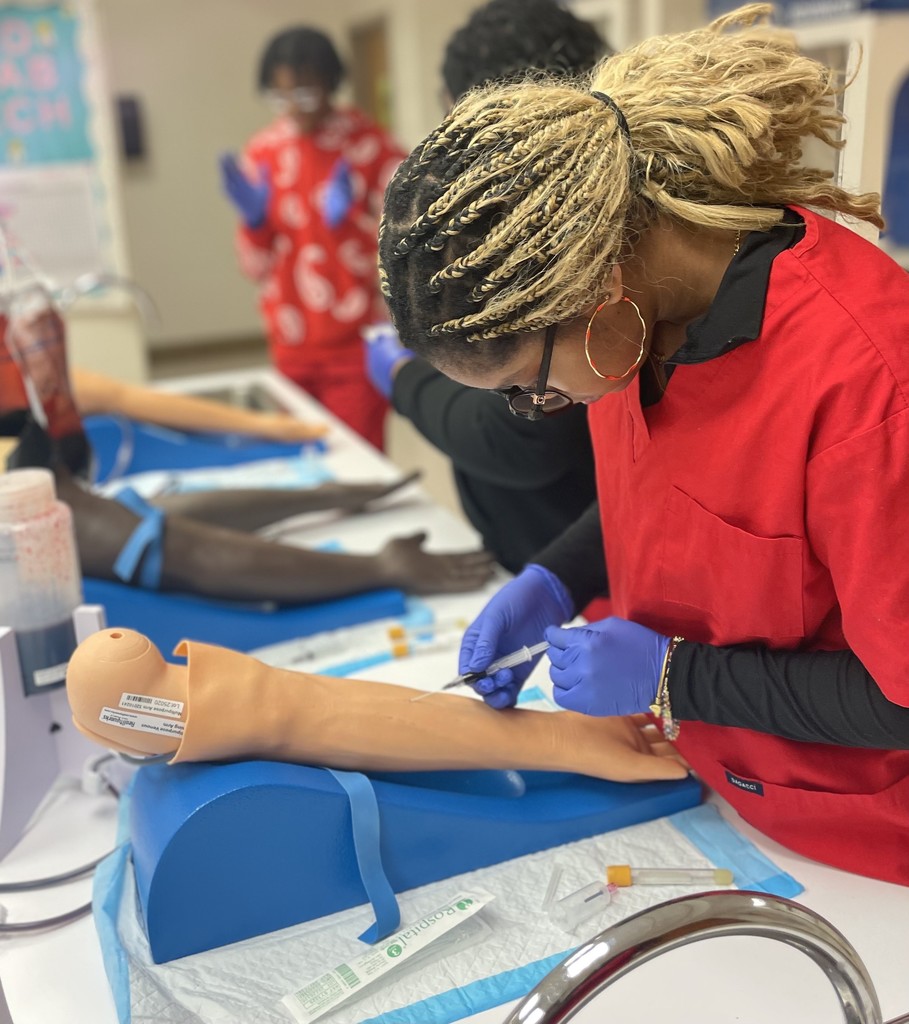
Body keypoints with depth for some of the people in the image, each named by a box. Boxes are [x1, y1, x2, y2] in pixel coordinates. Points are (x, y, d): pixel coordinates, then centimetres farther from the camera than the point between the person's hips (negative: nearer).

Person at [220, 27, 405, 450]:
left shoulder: (372, 146, -5)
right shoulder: (261, 154, 5)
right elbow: (257, 268, 7)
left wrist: (346, 219, -21)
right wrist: (254, 220, -11)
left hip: (358, 343, -4)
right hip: (292, 346, 4)